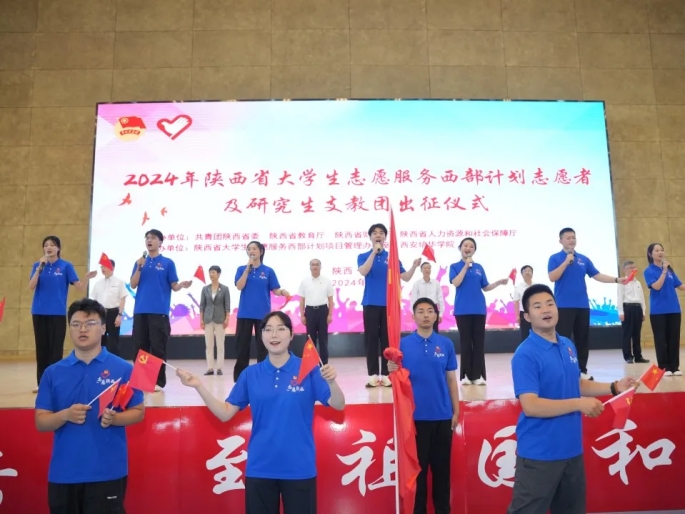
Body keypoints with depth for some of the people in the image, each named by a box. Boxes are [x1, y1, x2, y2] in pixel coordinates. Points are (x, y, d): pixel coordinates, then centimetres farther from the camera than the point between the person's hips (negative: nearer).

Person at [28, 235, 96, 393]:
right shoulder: (37, 265, 6)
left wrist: (87, 278, -28)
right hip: (39, 312, 3)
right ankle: (42, 383, 16)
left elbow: (80, 287, -7)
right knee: (41, 349, 8)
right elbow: (31, 286, -7)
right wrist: (40, 267, -18)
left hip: (57, 313, -3)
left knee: (55, 349, -1)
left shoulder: (66, 266, -2)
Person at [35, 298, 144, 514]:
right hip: (63, 473, 3)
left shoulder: (123, 369, -3)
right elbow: (40, 422, 4)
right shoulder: (53, 373, 4)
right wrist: (66, 415, -15)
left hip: (108, 472, -3)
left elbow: (138, 412, 1)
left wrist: (114, 418, -18)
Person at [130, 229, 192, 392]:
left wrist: (182, 285, -22)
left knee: (158, 347, -2)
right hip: (140, 310, 4)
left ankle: (158, 381, 4)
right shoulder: (140, 262, 12)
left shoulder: (168, 263, 3)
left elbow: (173, 286, 1)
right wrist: (139, 267, -8)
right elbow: (133, 285, 5)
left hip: (159, 311, -4)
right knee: (140, 346, 8)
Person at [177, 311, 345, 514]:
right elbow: (225, 413, 1)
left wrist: (331, 382, -34)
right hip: (260, 468, 2)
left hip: (299, 468, -2)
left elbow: (338, 405, -13)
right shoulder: (250, 374, 1)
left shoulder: (308, 370, -7)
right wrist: (198, 386, -9)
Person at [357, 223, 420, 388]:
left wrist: (414, 266, -16)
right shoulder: (363, 256, 5)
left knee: (388, 339, 3)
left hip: (389, 304, 1)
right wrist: (374, 252, -21)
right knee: (371, 339, 0)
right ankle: (373, 375, 6)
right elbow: (363, 272, -17)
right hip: (371, 304, -1)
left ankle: (386, 374, 10)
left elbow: (405, 277, 2)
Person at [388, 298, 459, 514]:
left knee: (442, 466, 12)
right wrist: (392, 371, -24)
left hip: (442, 415, 2)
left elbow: (451, 380, 6)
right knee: (418, 466, 9)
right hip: (416, 416, -1)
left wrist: (456, 411, 5)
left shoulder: (446, 344, 3)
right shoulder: (404, 344, -2)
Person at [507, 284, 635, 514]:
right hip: (539, 453, -8)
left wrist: (614, 388, 8)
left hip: (572, 448, 8)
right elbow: (531, 406, -26)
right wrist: (579, 404, -25)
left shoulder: (568, 346, 6)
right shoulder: (525, 355, -20)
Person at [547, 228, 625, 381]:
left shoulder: (584, 259, 13)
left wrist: (617, 280, -2)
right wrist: (566, 262, -16)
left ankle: (582, 370, 18)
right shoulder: (555, 258, 0)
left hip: (582, 305, 5)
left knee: (583, 339, 9)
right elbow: (552, 277, -13)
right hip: (563, 306, -5)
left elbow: (597, 275, 10)